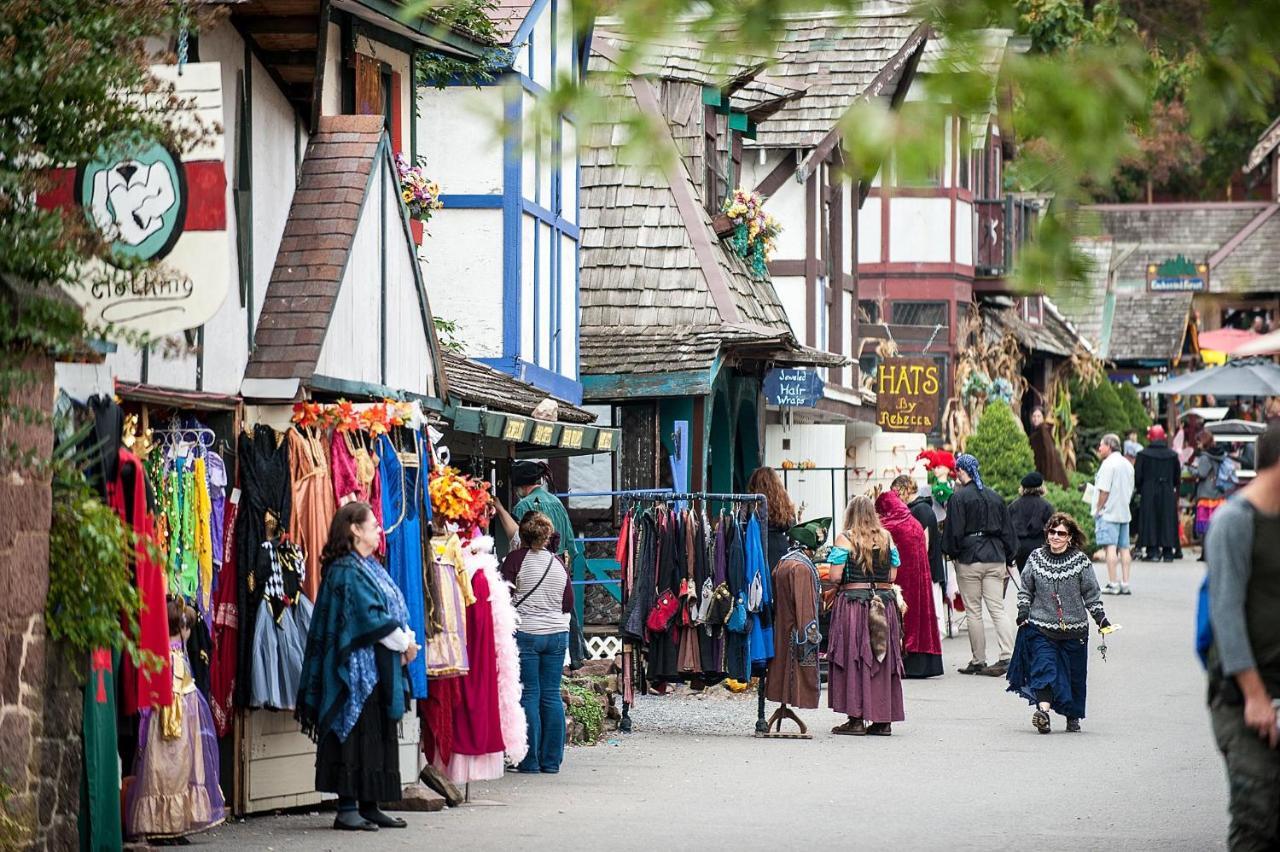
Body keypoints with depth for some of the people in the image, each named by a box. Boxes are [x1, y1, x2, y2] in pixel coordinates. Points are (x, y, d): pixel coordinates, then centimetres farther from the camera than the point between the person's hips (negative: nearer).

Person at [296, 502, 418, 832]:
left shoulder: (370, 568, 18)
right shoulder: (346, 571, -13)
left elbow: (394, 611, 16)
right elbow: (371, 617, -18)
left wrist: (406, 638, -2)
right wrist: (403, 643, -8)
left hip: (380, 669, 10)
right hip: (359, 667, -10)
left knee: (379, 738, 9)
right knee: (357, 736, -9)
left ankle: (369, 806, 13)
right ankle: (347, 809, -9)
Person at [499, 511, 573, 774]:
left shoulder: (516, 559, -7)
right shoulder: (558, 563, 7)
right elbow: (569, 604, 11)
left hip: (525, 632, -4)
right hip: (557, 633, 4)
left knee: (529, 695, -1)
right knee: (551, 695, 7)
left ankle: (530, 760, -1)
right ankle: (551, 760, 8)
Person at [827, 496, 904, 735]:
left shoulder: (845, 538, -6)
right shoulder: (885, 537, 5)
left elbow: (836, 575, -10)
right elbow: (893, 575, 7)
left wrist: (833, 590, 10)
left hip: (853, 601, -4)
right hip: (884, 603, 4)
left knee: (853, 660, 1)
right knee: (883, 659, 8)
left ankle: (856, 718, -2)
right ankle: (883, 719, 9)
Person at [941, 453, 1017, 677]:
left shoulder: (958, 498, -8)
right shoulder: (995, 497, 10)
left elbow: (954, 532, -10)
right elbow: (1007, 530, 14)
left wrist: (952, 553, 6)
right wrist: (1008, 559, 20)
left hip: (969, 559, -5)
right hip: (995, 558, 5)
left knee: (973, 611, 3)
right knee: (998, 608, 3)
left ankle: (978, 661, 5)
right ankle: (1007, 656, -10)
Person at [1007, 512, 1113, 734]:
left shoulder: (1081, 561, -1)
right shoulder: (1036, 558, 5)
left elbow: (1091, 595, 5)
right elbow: (1026, 589, 13)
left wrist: (1101, 619, -2)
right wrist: (1023, 612, 0)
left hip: (1074, 628, 0)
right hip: (1041, 626, 0)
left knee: (1074, 674, 8)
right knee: (1044, 668, -17)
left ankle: (1073, 717, 22)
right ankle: (1043, 710, -31)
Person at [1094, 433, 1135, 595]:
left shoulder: (1108, 464, -11)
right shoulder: (1127, 465, 15)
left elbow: (1104, 490, -16)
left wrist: (1098, 509, -8)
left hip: (1109, 512, -8)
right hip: (1124, 512, 8)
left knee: (1110, 547, -8)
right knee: (1124, 548, 8)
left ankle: (1113, 584, -10)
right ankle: (1125, 583, 7)